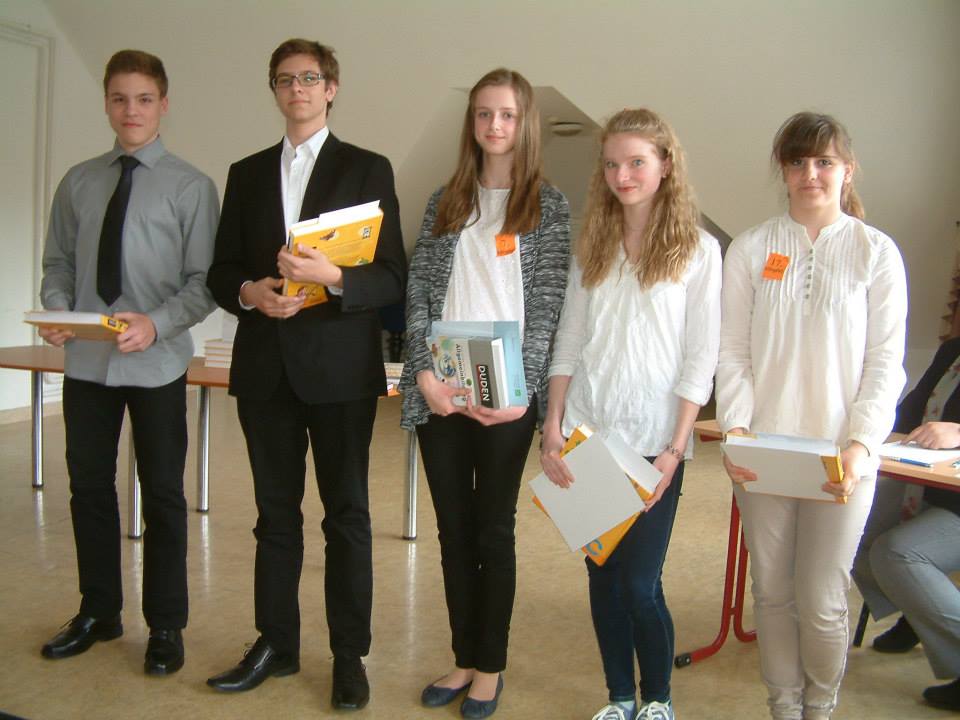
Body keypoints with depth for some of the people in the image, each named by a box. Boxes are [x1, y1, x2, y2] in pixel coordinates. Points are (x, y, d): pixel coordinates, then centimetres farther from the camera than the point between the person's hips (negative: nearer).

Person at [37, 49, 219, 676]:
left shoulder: (190, 185, -3)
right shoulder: (78, 182, 8)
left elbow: (203, 281, -8)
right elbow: (59, 262, 11)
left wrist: (157, 323, -23)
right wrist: (57, 308, -9)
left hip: (156, 363, -4)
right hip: (86, 361, 4)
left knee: (163, 495, 7)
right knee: (89, 487, 14)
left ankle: (165, 626, 23)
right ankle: (98, 612, 34)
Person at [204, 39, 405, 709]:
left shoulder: (368, 169, 3)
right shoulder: (247, 173, 14)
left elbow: (392, 277, -3)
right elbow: (222, 270, 12)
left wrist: (333, 276, -21)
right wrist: (250, 291, -10)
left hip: (340, 365, -3)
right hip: (265, 365, 4)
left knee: (347, 512, 5)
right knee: (275, 511, 13)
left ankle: (350, 654, 18)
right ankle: (276, 642, 27)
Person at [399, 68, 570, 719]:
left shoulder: (548, 205, 3)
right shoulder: (446, 200, 12)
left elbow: (548, 304, -4)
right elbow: (419, 290, 7)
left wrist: (521, 391, -14)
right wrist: (424, 370, -7)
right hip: (439, 390, 4)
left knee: (494, 529, 6)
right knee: (454, 527, 11)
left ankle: (491, 664, 22)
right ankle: (465, 657, 26)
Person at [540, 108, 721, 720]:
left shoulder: (698, 250, -1)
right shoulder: (593, 247, 11)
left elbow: (700, 360, -5)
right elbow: (569, 345, 9)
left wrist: (675, 449, -11)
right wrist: (553, 428, 1)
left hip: (652, 441, -4)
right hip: (587, 437, 4)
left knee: (641, 583, -1)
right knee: (603, 574, 10)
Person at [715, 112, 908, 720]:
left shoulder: (876, 252, 2)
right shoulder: (752, 249, 3)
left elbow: (886, 362, -1)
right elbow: (733, 351, 1)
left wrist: (860, 444, -13)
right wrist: (735, 428, -12)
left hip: (840, 458, -1)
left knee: (822, 601, 4)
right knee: (773, 592, 12)